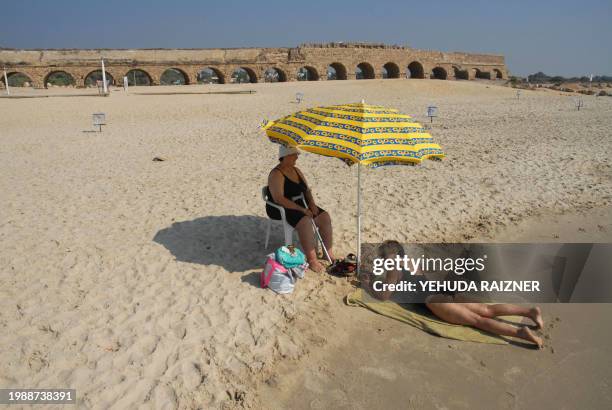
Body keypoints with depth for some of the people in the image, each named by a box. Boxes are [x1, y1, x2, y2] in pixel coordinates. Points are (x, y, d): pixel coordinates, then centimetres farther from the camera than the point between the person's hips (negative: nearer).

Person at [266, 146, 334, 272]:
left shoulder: (296, 170, 10)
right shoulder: (276, 174, -17)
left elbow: (307, 190, 13)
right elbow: (278, 199, -27)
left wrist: (312, 204, -7)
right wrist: (302, 209, -28)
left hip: (301, 205, 8)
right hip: (282, 209, -8)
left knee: (325, 217, -10)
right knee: (305, 222, -34)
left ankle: (329, 252, 1)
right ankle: (312, 260, -26)